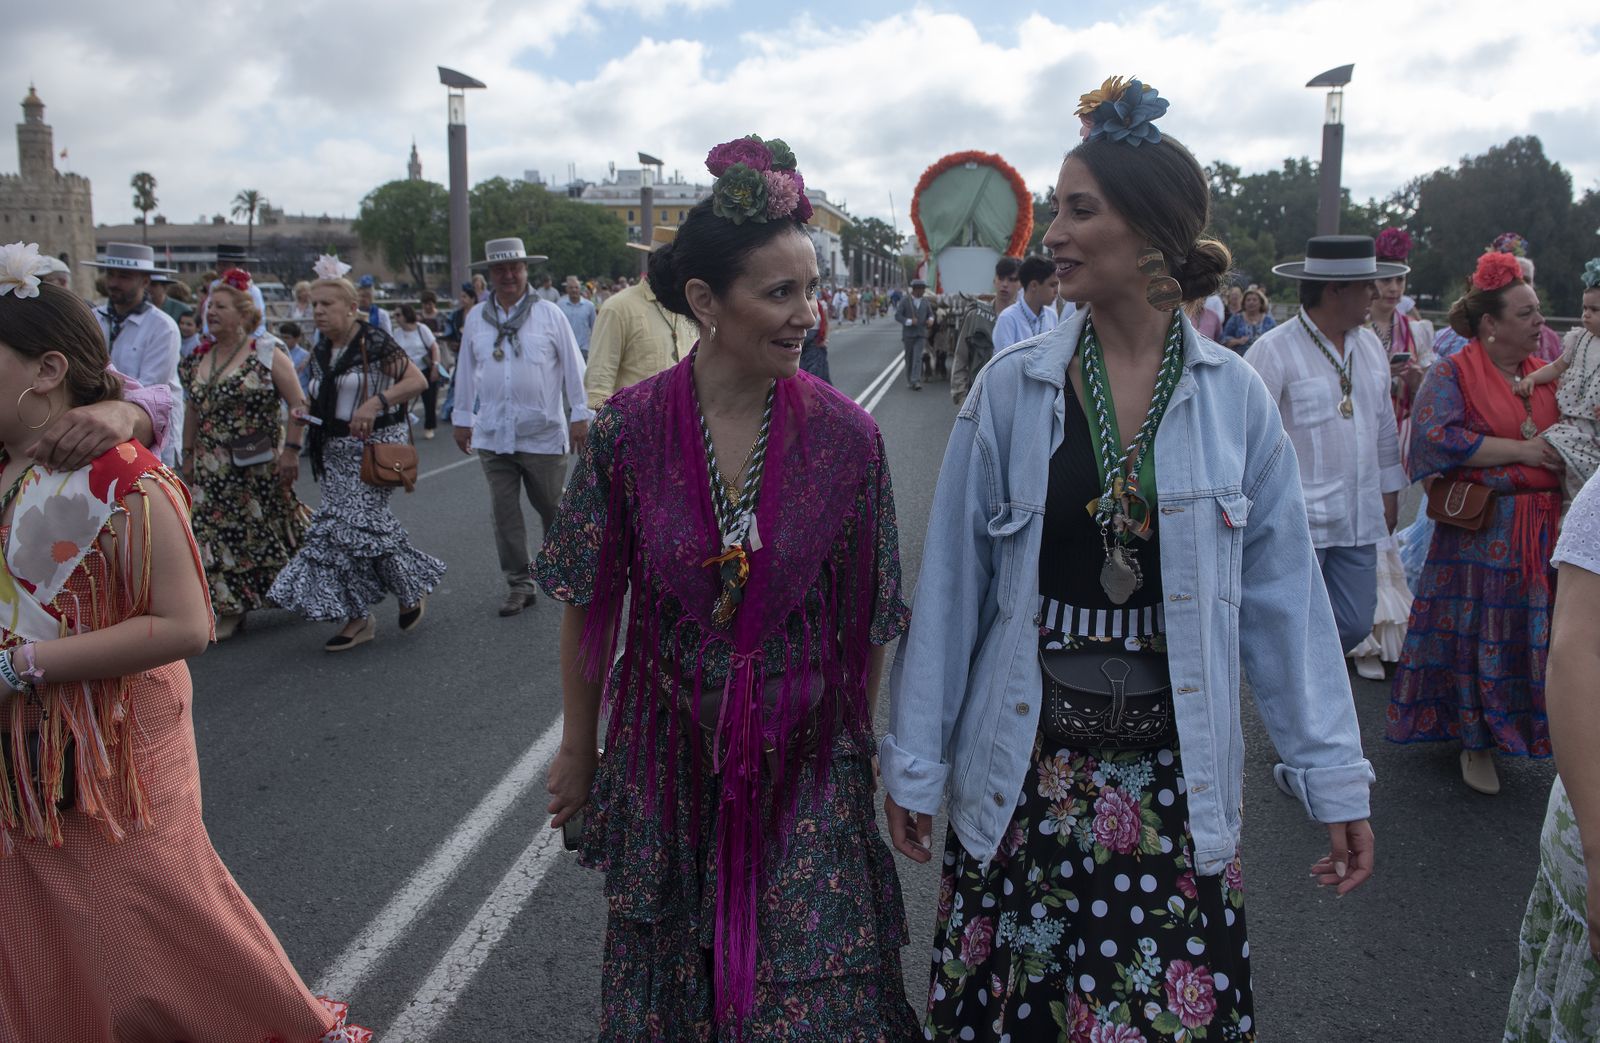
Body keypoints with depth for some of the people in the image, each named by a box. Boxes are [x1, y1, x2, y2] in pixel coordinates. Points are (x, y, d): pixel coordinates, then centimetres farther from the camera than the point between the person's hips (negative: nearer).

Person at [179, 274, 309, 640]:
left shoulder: (267, 355, -8)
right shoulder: (198, 359, 9)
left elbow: (298, 404, -12)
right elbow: (193, 411, 15)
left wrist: (291, 450, -17)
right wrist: (188, 455, 15)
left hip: (258, 468, -5)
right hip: (212, 469, 5)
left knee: (269, 531, 7)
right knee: (216, 533, 2)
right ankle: (228, 610, 9)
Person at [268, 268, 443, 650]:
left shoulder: (374, 342, -11)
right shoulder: (321, 352, 12)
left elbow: (417, 380, -16)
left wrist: (376, 401, -27)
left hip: (377, 444, -8)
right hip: (337, 449, 8)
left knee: (359, 520, -13)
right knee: (334, 524, 3)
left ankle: (414, 586, 11)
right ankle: (357, 617, 11)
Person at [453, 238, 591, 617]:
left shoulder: (549, 314, -1)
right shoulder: (476, 318, 8)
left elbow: (573, 366, 0)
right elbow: (466, 370, 15)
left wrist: (580, 414, -4)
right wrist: (463, 418, 16)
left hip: (543, 434, -3)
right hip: (493, 436, 3)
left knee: (552, 507, 7)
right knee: (504, 512, 4)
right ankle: (519, 584, 13)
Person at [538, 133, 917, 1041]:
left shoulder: (845, 434, -11)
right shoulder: (631, 427, -12)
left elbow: (870, 616, -2)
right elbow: (590, 601, -2)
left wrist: (860, 741, 4)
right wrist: (580, 746, 5)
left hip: (807, 761, 0)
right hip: (666, 753, 1)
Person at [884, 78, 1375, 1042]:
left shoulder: (1234, 398, -3)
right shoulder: (1012, 389, -5)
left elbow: (1284, 594, 1)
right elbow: (950, 587, -3)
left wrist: (1335, 776, 0)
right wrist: (914, 763, 0)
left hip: (1174, 773, 1)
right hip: (1025, 764, 0)